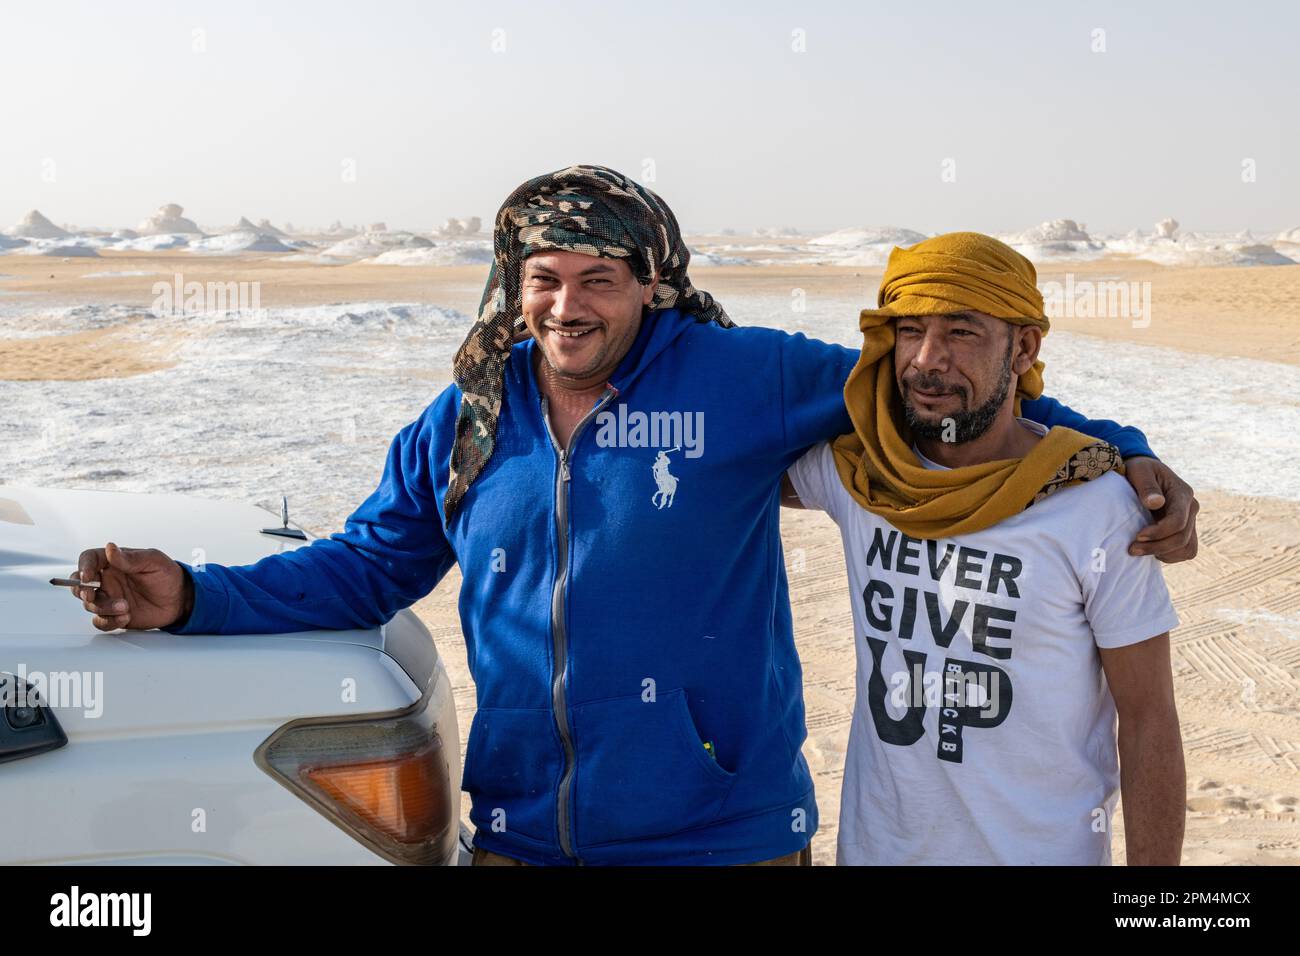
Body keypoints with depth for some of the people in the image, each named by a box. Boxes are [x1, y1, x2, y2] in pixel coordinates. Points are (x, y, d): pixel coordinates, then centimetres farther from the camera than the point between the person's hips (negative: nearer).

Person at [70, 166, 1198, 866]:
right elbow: (362, 567, 12)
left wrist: (1125, 456, -2)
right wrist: (192, 596, 1)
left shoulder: (745, 380, -6)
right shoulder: (462, 428, 4)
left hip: (723, 830, -3)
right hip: (521, 831, 3)